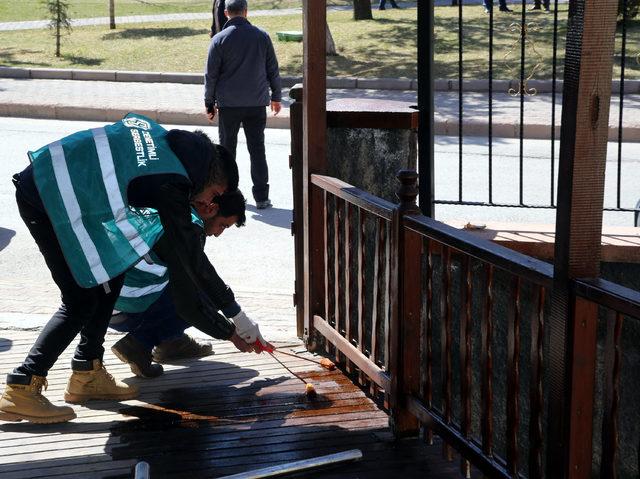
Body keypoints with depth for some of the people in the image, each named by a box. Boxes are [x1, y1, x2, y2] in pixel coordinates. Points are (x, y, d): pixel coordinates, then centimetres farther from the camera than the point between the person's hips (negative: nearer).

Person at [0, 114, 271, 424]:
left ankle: (87, 374, 18)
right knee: (81, 300, -7)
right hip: (48, 199, -10)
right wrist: (236, 314, 3)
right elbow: (193, 260, -9)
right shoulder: (171, 184, -14)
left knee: (112, 274, 13)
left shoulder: (161, 137, 9)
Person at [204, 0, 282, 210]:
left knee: (227, 149, 12)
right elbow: (273, 69, 6)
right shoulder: (262, 36, 0)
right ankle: (261, 197, 5)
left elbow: (211, 74, -2)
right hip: (257, 103, 1)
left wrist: (210, 102, 8)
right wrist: (276, 96, 17)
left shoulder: (219, 39, -6)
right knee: (257, 149, 6)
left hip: (228, 105, -1)